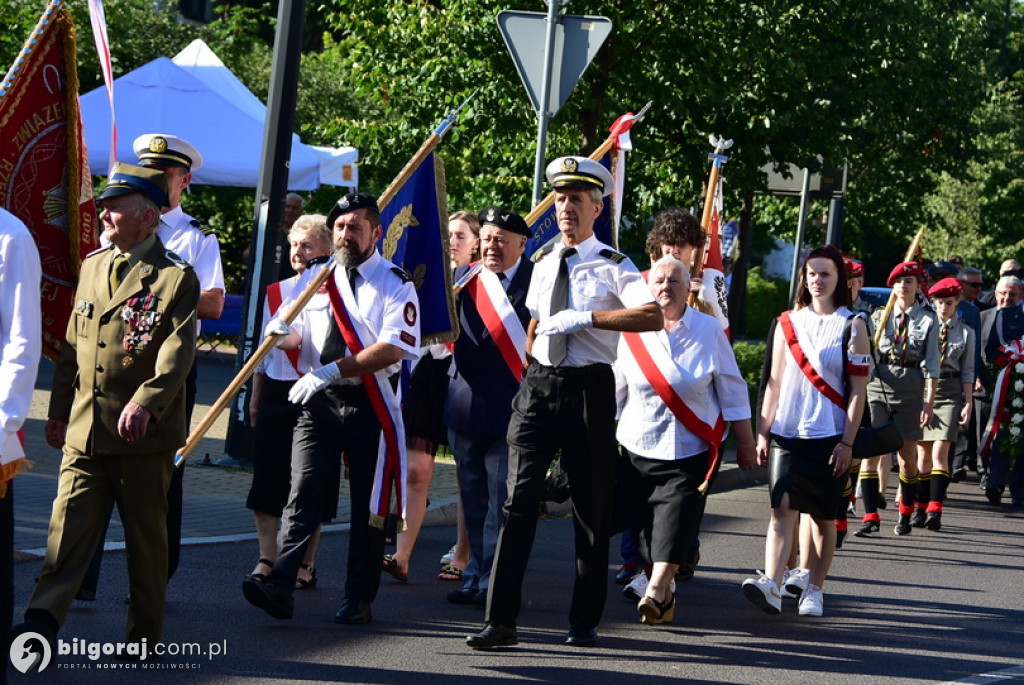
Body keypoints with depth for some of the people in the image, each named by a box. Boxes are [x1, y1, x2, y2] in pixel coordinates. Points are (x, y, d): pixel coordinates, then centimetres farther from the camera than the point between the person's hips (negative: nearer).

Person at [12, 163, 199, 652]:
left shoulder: (176, 277, -6)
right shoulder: (92, 267, 14)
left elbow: (177, 354, -16)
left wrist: (145, 404, -29)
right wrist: (58, 410, 17)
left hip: (144, 434, -5)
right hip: (84, 429, 5)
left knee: (146, 534, 6)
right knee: (68, 526, -3)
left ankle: (144, 635, 14)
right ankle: (42, 620, -7)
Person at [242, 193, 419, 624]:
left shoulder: (395, 283, -3)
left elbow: (394, 349, -14)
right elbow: (300, 333, 23)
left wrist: (333, 370, -21)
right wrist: (283, 334, -2)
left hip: (369, 405, -4)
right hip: (318, 401, 4)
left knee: (369, 506, 2)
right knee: (303, 495, -8)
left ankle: (358, 600, 8)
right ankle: (279, 585, -17)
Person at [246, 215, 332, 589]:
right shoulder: (276, 292, 12)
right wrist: (256, 397, 15)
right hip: (276, 393, 5)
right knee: (268, 475, 1)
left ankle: (305, 565, 10)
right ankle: (267, 559, 7)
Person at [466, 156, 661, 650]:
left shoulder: (613, 266, -5)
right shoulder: (543, 265, 13)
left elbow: (653, 316, -22)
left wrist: (585, 317, -24)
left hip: (589, 388, -4)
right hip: (538, 385, 4)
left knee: (591, 507, 5)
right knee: (519, 500, -5)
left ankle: (584, 621, 17)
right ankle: (500, 621, -7)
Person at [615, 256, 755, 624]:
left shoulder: (709, 330, -1)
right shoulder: (631, 333, 2)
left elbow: (732, 390, 5)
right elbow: (614, 390, 11)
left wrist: (745, 442, 5)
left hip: (691, 452, -2)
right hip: (638, 447, 2)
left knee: (675, 523, -14)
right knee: (644, 525, 1)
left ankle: (656, 592, -20)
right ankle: (663, 597, 14)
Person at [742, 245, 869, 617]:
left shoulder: (852, 326, 1)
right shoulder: (788, 322, 11)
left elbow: (857, 391, -2)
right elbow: (775, 382, 13)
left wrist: (847, 443, -9)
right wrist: (763, 432, 7)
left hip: (829, 437, -2)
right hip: (786, 433, 2)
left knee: (822, 516, 4)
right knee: (783, 507, -13)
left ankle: (814, 590, 14)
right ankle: (771, 585, -24)